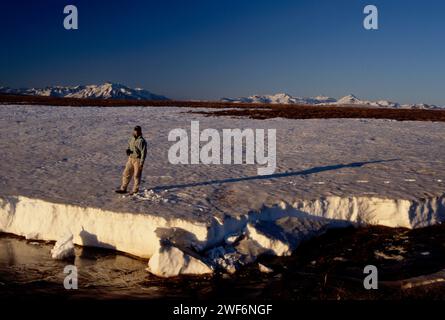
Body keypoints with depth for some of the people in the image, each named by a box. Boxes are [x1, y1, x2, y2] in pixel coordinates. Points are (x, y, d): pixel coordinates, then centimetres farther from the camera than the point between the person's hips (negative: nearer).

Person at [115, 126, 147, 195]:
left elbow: (144, 152, -18)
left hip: (138, 160, -8)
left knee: (136, 176, 3)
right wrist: (128, 150, -4)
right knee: (126, 174, 8)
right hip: (131, 159, 8)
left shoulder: (142, 141, -18)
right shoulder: (132, 139, 7)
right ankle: (123, 189, 17)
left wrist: (141, 163, -20)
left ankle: (135, 191, 14)